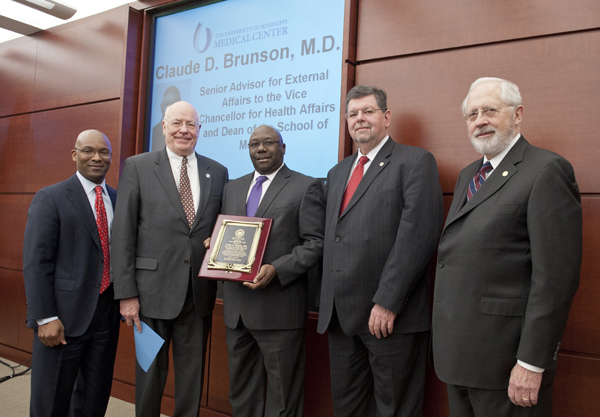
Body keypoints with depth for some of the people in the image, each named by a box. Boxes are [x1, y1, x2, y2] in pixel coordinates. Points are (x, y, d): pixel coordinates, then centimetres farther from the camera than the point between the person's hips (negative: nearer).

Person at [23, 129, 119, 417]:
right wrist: (45, 317, -15)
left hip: (107, 314, 5)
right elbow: (36, 262, -10)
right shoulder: (50, 198, -5)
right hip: (64, 316, -4)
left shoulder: (118, 200, 10)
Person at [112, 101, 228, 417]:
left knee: (192, 373, 14)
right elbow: (122, 233, -5)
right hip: (153, 291, -2)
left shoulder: (217, 172, 8)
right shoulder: (137, 167, -1)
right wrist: (126, 293, -9)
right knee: (151, 371, 12)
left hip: (199, 293, 3)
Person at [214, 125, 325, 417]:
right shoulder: (232, 188, 16)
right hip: (236, 307, 6)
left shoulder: (306, 188, -3)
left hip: (279, 308, -5)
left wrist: (276, 269, -21)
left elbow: (315, 244, -9)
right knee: (241, 392, 19)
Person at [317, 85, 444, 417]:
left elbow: (418, 234, -15)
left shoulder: (416, 162, -4)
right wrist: (327, 302, 11)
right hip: (339, 314, 7)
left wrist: (387, 303, -20)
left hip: (391, 315, -6)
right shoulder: (337, 172, 19)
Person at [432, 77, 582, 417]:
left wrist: (532, 363, -19)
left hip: (506, 359, -7)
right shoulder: (468, 176, 15)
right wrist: (446, 334, 13)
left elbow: (556, 276, -17)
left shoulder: (547, 170, -11)